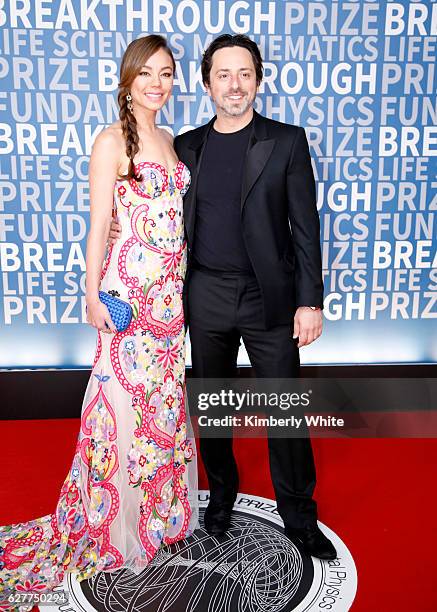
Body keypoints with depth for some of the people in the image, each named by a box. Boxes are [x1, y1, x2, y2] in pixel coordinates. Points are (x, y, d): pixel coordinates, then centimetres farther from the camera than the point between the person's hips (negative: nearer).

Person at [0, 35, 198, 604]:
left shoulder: (170, 140, 14)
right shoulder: (112, 140, -7)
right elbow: (99, 224, -10)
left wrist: (185, 282, 15)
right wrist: (93, 295, -14)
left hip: (172, 288, 7)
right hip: (130, 285, -7)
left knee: (165, 394, 15)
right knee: (125, 396, 0)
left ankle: (160, 506, 33)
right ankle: (115, 519, 20)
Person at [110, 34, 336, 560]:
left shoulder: (286, 142, -1)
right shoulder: (186, 147, 8)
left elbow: (305, 226, -3)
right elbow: (177, 217, 14)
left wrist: (309, 301, -9)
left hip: (270, 298, -2)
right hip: (206, 298, 3)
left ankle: (299, 516, 25)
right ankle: (221, 492, 39)